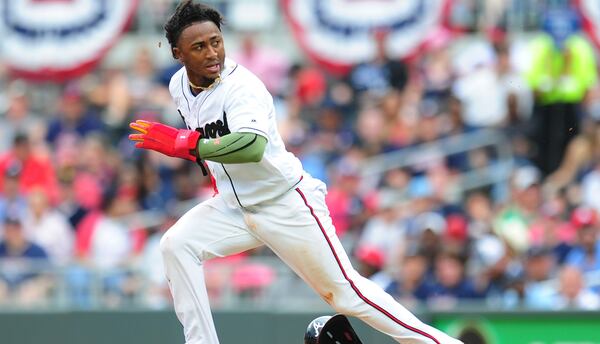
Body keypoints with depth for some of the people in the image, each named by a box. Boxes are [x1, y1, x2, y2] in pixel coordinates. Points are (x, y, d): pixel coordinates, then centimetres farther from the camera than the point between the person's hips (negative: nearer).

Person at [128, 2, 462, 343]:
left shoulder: (242, 86, -26)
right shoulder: (179, 85, -2)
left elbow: (253, 146, -45)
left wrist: (185, 144, -47)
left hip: (288, 205, -7)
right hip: (235, 205, 7)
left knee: (346, 293, -4)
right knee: (176, 245, -11)